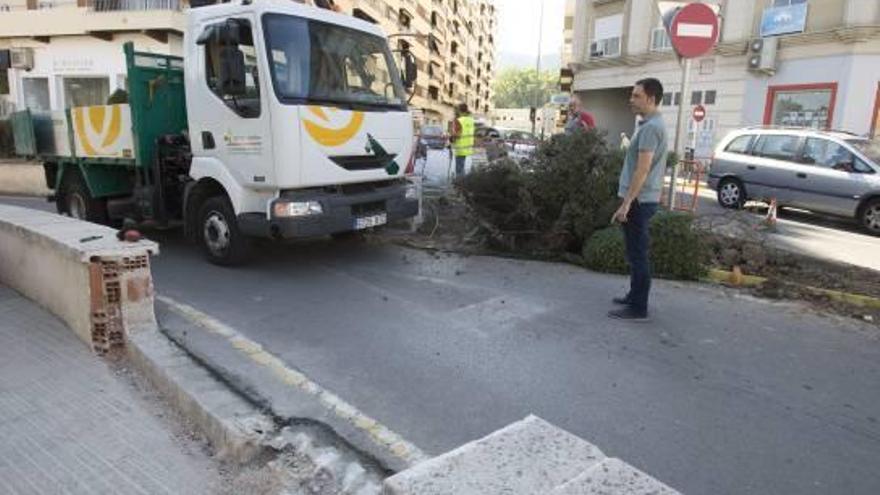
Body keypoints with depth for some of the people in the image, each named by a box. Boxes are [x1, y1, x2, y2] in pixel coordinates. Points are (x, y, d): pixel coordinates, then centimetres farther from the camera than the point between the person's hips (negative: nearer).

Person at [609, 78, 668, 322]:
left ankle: (638, 308, 1)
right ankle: (635, 296, 29)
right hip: (642, 199, 10)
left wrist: (626, 204, -23)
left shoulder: (650, 127, -17)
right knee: (636, 252, 18)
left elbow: (642, 170, -23)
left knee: (638, 254, -5)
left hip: (639, 200, -10)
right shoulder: (651, 124, 15)